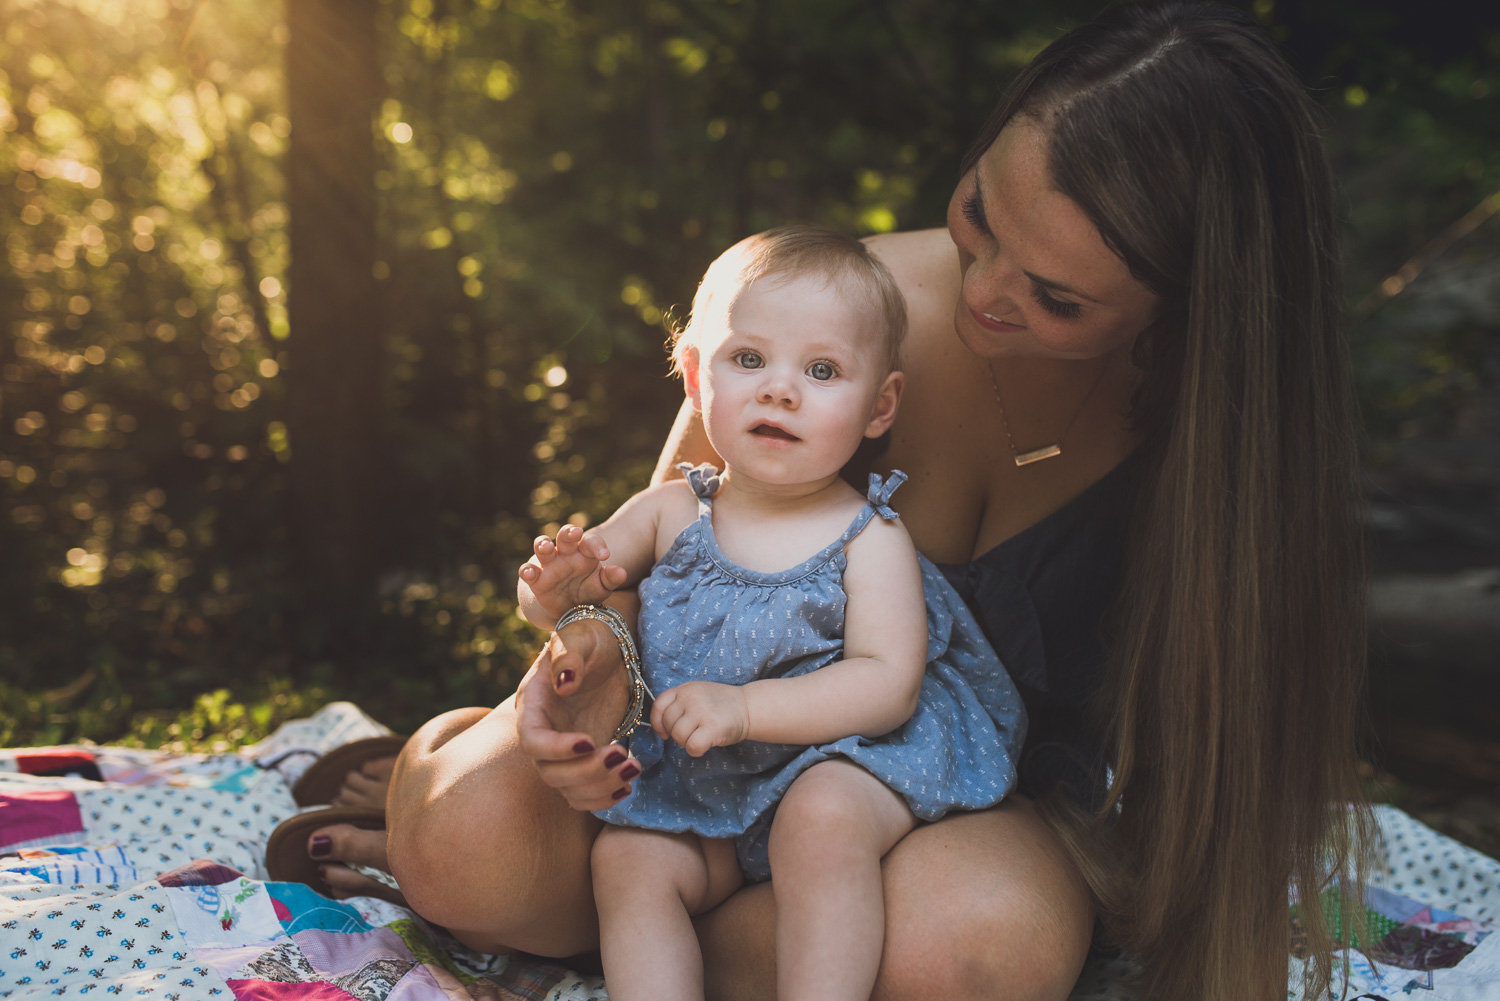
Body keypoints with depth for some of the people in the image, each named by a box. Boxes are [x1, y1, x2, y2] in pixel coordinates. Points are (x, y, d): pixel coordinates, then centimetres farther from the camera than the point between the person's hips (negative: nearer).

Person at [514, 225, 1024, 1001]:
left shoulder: (868, 537, -11)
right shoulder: (671, 512, 1)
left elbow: (889, 683, -19)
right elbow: (546, 585, 5)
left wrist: (744, 708, -30)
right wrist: (558, 593, -22)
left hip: (840, 757, -4)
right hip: (697, 789, 5)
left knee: (823, 817, -32)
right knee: (627, 857, -16)